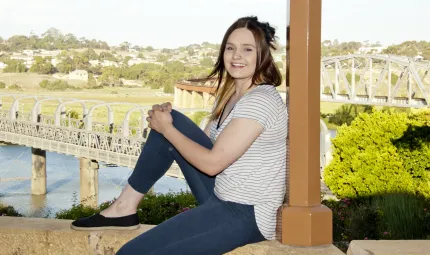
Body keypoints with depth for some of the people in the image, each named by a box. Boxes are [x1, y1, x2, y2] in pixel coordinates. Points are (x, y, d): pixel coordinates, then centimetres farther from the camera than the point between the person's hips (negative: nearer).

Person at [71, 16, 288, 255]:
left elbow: (212, 163, -21)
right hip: (223, 198, 10)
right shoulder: (230, 94, 11)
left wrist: (166, 129, -9)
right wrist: (166, 122, -5)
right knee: (172, 120, 3)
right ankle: (125, 207, 7)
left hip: (244, 216, -10)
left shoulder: (260, 101, -19)